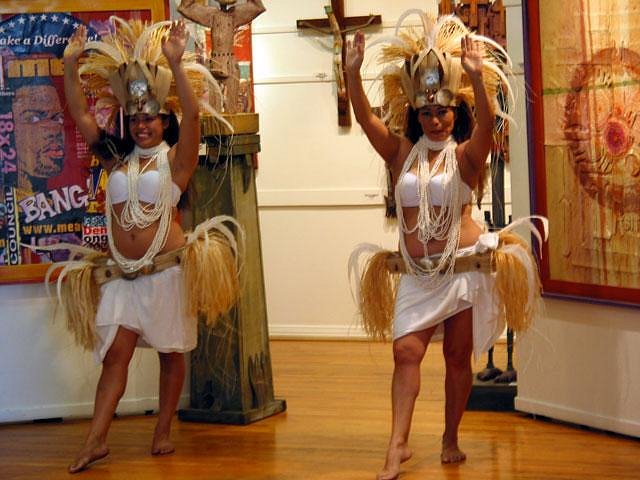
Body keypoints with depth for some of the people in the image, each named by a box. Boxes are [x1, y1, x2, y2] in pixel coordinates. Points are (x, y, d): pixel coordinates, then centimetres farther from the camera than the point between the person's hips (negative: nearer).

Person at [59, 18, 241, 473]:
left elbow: (191, 115, -18)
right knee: (114, 353, -2)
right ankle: (96, 439, -5)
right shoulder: (116, 158, 10)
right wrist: (71, 66, -1)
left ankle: (163, 432, 17)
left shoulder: (175, 159, -2)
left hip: (166, 268, -3)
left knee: (171, 353, 6)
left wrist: (175, 64, -27)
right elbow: (81, 115, 8)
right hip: (121, 271, 3)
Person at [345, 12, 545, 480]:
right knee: (406, 351, -8)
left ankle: (451, 439, 20)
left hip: (463, 266, -2)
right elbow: (366, 119, -7)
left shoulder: (465, 155, -5)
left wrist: (477, 78, -41)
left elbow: (485, 125, -25)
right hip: (416, 273, 2)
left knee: (458, 356, 7)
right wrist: (353, 73, -22)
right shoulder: (403, 152, 4)